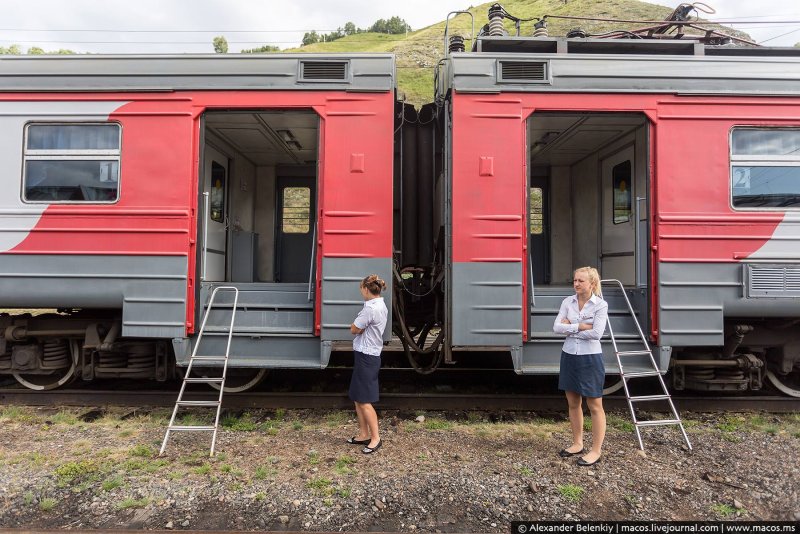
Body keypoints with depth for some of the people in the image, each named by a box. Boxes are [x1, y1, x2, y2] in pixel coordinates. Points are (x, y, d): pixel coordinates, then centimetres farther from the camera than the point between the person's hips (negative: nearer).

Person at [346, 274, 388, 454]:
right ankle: (364, 434, 25)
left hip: (365, 356, -10)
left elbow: (354, 329, -12)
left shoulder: (370, 308, -21)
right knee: (358, 398, 16)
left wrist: (357, 326, 3)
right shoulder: (381, 306, 11)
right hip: (370, 354, 10)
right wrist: (361, 327, 0)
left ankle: (375, 438, 8)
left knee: (364, 401, -1)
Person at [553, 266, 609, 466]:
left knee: (595, 406, 5)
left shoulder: (600, 305, -10)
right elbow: (556, 327, -6)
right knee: (573, 403, 15)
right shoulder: (567, 302, 2)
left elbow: (597, 333, -20)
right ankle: (577, 443, 30)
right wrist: (580, 326, -16)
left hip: (590, 358, -5)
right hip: (569, 356, 5)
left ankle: (596, 450, 16)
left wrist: (569, 328, -11)